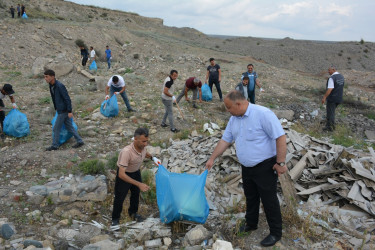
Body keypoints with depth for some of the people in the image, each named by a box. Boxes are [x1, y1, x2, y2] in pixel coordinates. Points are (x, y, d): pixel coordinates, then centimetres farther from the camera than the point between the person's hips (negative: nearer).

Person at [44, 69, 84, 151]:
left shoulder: (60, 86, -22)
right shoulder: (51, 85, 5)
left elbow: (67, 99, -21)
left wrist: (70, 111, -20)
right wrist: (56, 108, 22)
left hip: (63, 111, -9)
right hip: (60, 110, 9)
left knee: (56, 128, 2)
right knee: (69, 127, 13)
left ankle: (55, 145, 16)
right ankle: (80, 141, 20)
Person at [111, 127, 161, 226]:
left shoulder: (142, 146, -21)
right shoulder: (126, 152, -42)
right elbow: (121, 174, -42)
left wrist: (153, 158, -8)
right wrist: (139, 184, -44)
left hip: (136, 172, 6)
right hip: (124, 174, -6)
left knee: (136, 194, 23)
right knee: (119, 198, 11)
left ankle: (133, 212, 50)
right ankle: (115, 219, 36)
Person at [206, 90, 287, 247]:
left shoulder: (263, 114, -23)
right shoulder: (234, 119, 2)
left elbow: (281, 137, -23)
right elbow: (225, 140, 11)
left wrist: (280, 163, -21)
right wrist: (212, 159, 13)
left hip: (265, 167, -7)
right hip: (247, 167, 7)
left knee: (269, 200, 6)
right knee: (250, 197, 21)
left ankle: (276, 233, 23)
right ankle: (251, 224, 42)